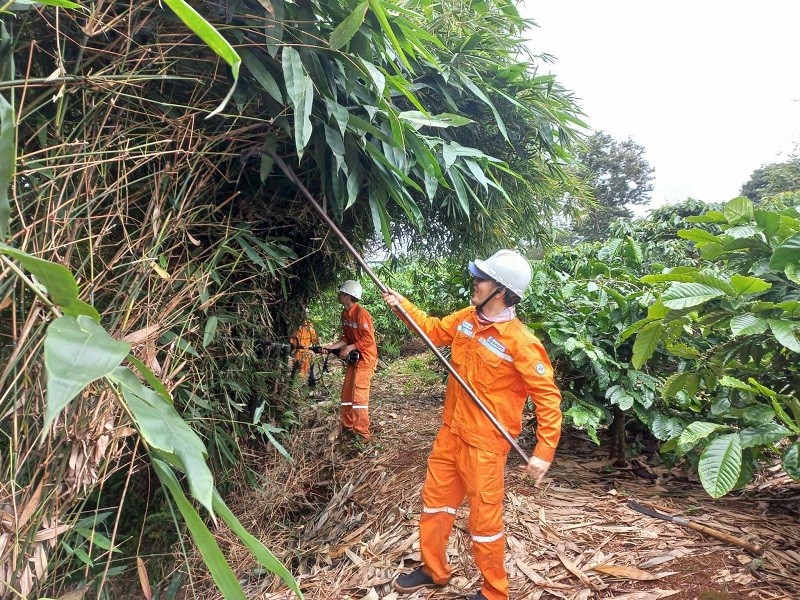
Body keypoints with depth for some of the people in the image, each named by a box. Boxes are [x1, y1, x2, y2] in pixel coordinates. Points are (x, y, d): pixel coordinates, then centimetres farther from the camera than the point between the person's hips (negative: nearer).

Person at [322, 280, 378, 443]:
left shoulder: (361, 313, -21)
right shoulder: (345, 314, 6)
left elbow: (369, 339, -22)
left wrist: (349, 348, -21)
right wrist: (331, 346, 0)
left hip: (366, 357, -9)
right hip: (354, 357, 9)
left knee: (359, 395, -8)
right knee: (346, 392, 14)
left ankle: (362, 434, 0)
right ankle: (346, 424, 29)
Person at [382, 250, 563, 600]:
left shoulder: (520, 341, -23)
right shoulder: (466, 318, -2)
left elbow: (548, 396, -19)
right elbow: (434, 330, 17)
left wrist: (544, 452, -21)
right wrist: (403, 305, 9)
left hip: (484, 443, -7)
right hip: (450, 432, 8)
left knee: (484, 519, 8)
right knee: (434, 500, 20)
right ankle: (434, 570, 43)